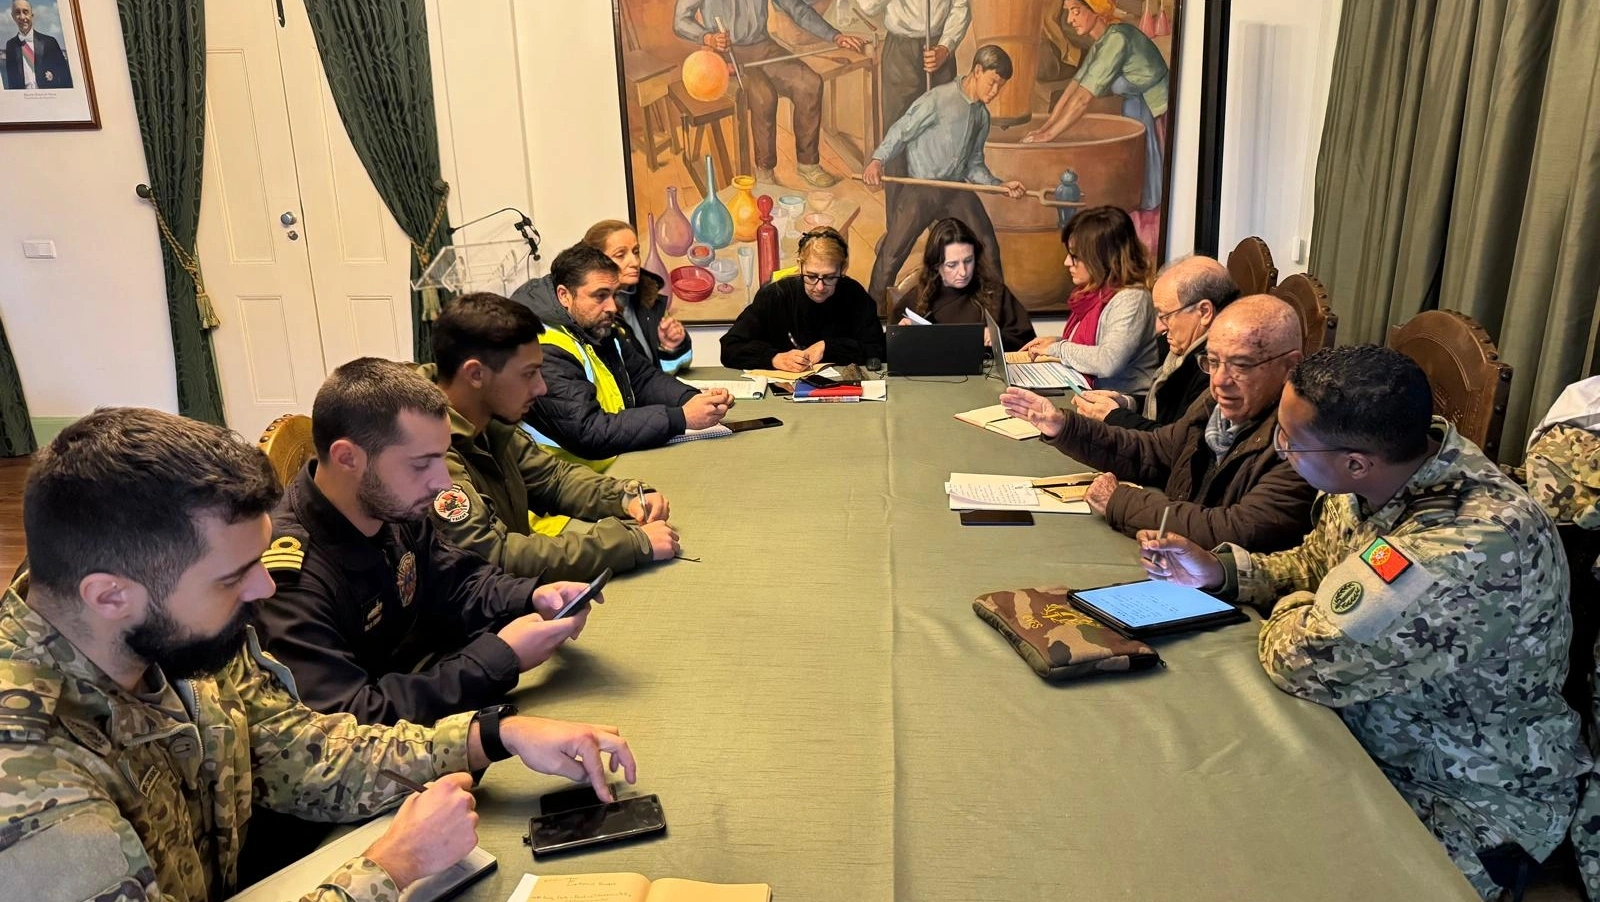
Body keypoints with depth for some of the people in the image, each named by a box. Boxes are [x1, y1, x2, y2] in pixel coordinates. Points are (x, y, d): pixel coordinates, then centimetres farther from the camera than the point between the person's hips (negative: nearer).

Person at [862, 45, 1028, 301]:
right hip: (919, 189, -6)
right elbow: (901, 132, -9)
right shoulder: (938, 99, -9)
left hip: (957, 190, 6)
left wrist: (1000, 185, 5)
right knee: (891, 255, -9)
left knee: (988, 248, 3)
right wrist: (877, 161, -24)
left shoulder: (982, 116, 13)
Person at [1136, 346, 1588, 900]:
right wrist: (1220, 570, -6)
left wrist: (1292, 611, -11)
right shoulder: (1382, 472, -10)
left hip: (1471, 798, -7)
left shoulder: (1474, 541, -36)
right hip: (1371, 723, 7)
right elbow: (1315, 566, 9)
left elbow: (1306, 662, -32)